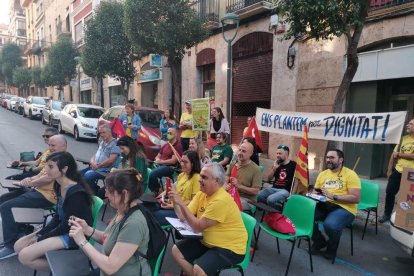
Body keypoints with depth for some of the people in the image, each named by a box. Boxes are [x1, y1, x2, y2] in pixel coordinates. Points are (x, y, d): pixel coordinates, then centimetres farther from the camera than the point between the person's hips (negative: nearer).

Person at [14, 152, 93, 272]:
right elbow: (58, 217, 11)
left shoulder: (76, 193, -26)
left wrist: (40, 239, -11)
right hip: (61, 228, 9)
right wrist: (39, 233, 2)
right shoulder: (60, 186, 2)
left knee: (24, 256, -12)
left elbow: (67, 225, -21)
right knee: (18, 246, 8)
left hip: (74, 235, -9)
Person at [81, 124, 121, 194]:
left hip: (106, 170, -9)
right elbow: (95, 155, 19)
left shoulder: (115, 144, -11)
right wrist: (93, 162, -4)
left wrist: (98, 165, -12)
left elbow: (111, 160, -19)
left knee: (87, 175, -27)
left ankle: (95, 193, -6)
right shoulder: (102, 143, 18)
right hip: (95, 167, 9)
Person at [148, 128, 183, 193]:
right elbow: (157, 156, 24)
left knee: (153, 173, -29)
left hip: (170, 167, -7)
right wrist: (157, 160, 0)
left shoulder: (178, 146, -5)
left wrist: (161, 161, -8)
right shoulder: (165, 145, 18)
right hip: (161, 165, 7)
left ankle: (156, 191, -9)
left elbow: (173, 161, -12)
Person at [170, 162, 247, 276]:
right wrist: (175, 201, -14)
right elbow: (183, 217, 0)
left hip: (229, 248, -8)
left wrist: (181, 203, -24)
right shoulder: (201, 194, 1)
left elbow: (198, 227, -24)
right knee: (176, 250, 2)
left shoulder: (221, 200, -26)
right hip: (208, 242, 8)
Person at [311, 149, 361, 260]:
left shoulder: (350, 174, -5)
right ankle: (319, 241, 7)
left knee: (330, 225, -36)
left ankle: (332, 248, 2)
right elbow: (315, 191, 21)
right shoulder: (323, 174, 14)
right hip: (324, 205, 5)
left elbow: (356, 198, -13)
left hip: (344, 208, -5)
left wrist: (333, 196, -21)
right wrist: (314, 195, -5)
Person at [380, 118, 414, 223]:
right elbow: (394, 154, 8)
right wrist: (389, 170, 6)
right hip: (398, 171, 4)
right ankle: (387, 214, 18)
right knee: (390, 192, 3)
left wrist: (399, 154, -10)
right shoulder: (403, 138, 7)